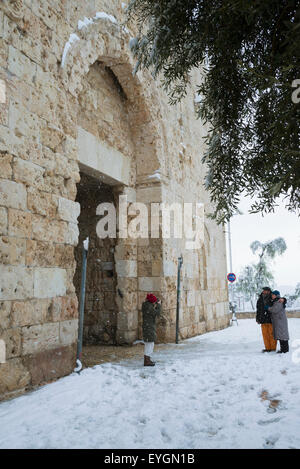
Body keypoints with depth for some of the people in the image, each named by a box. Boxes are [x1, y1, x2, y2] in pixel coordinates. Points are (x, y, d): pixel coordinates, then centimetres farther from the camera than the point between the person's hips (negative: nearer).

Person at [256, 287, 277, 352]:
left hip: (271, 320, -4)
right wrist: (257, 319, 14)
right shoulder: (260, 300, 10)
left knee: (272, 334, -1)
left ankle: (273, 348, 11)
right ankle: (268, 348, 15)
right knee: (265, 334, 6)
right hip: (263, 320, 4)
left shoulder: (272, 299, -4)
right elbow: (258, 310, 17)